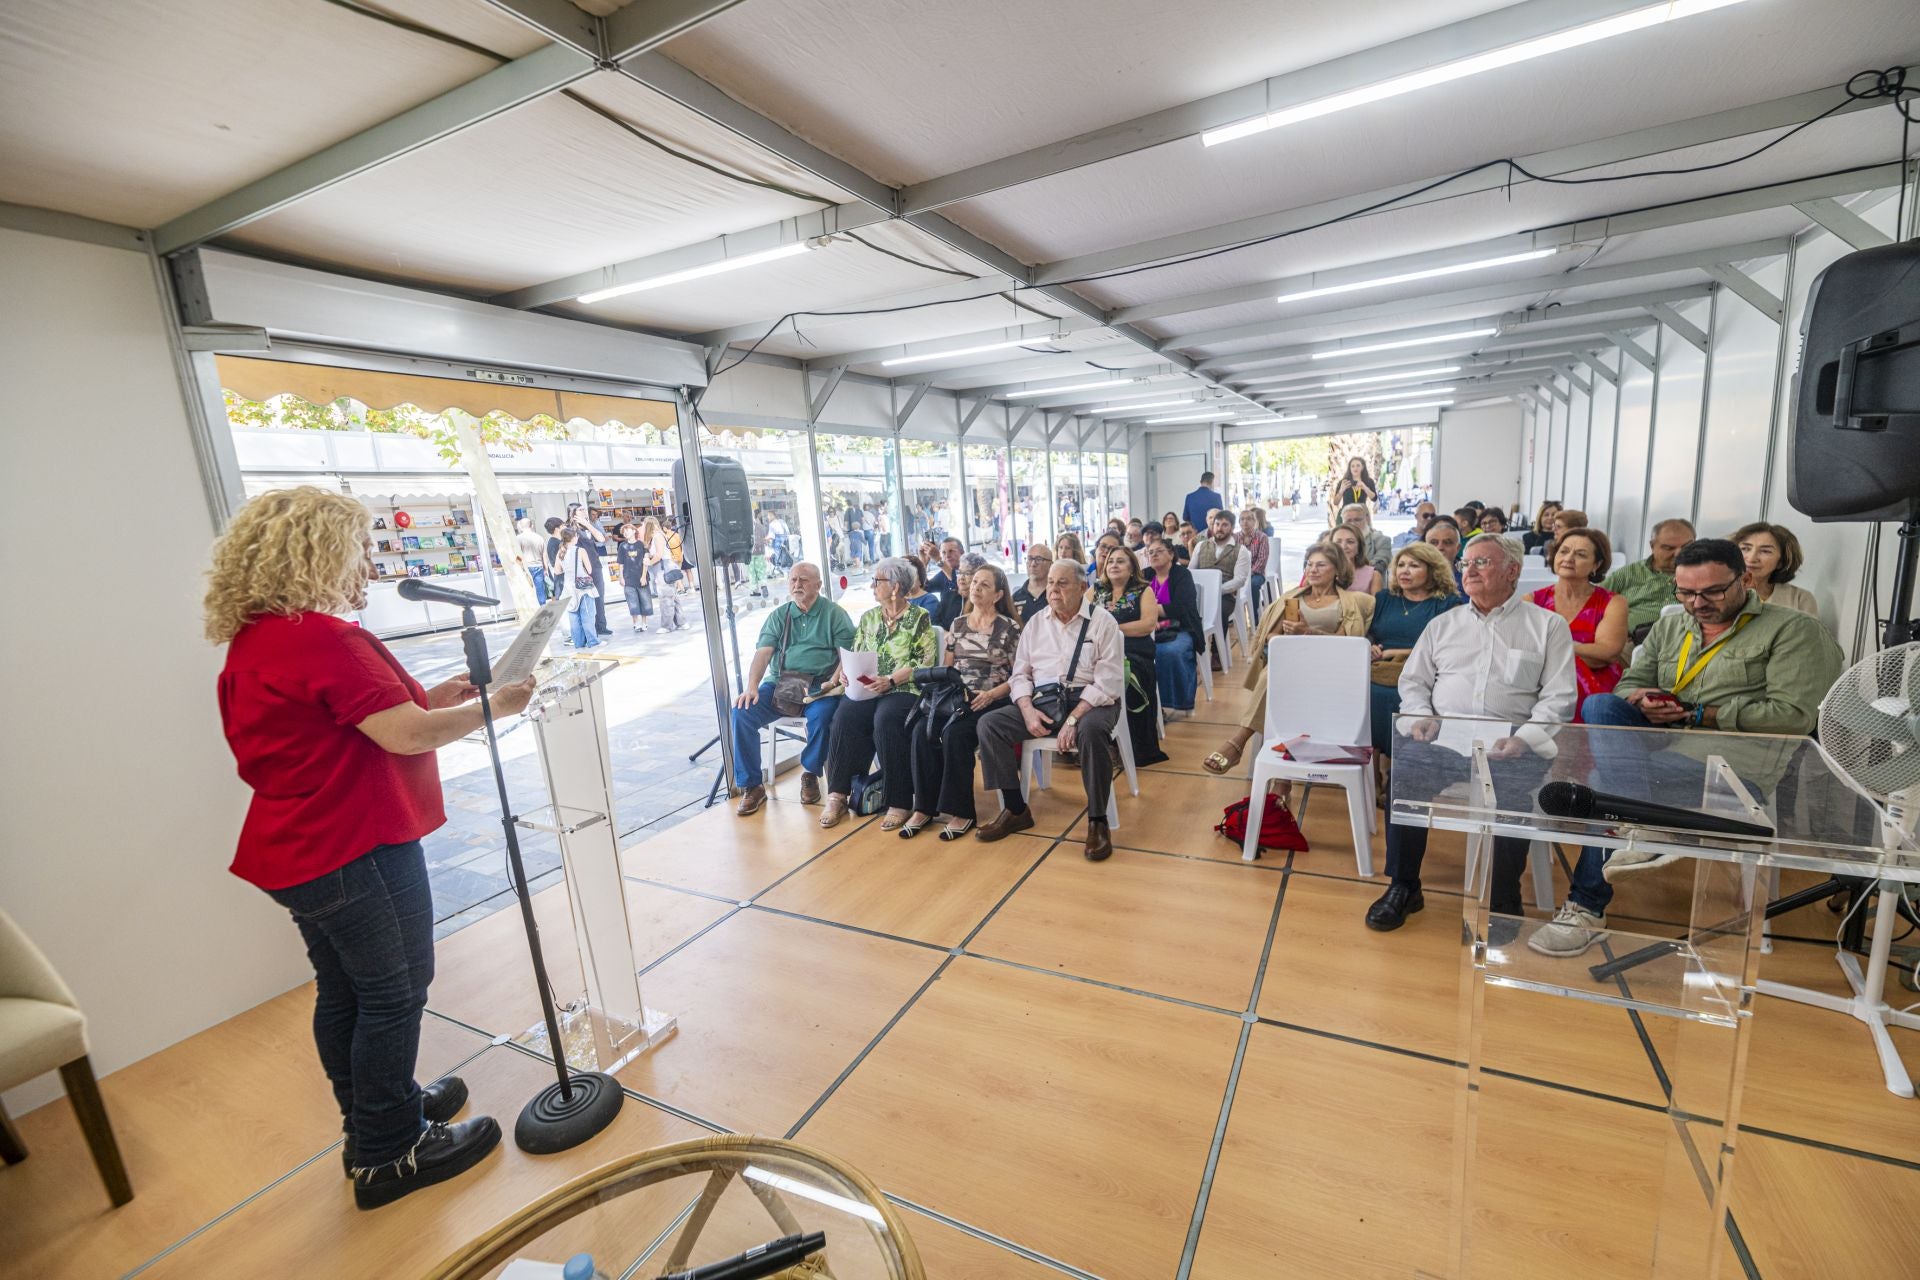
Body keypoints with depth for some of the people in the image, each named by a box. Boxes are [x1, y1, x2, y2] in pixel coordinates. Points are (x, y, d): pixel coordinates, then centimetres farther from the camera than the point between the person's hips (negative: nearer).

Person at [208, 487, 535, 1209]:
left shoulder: (251, 641, 10)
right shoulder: (323, 637, -23)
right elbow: (405, 735, -27)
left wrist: (426, 699, 7)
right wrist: (493, 707, -14)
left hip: (299, 850, 10)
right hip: (358, 851, -10)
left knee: (343, 993, 21)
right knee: (394, 995, 6)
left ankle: (371, 1121, 39)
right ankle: (390, 1154, 21)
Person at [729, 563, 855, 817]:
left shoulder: (834, 613, 6)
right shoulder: (778, 616, 15)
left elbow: (848, 653, -3)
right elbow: (763, 653, 3)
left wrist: (834, 681, -21)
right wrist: (752, 687, -13)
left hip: (818, 685, -3)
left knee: (821, 715, -35)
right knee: (741, 713, -20)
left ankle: (810, 774, -6)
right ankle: (751, 786, -6)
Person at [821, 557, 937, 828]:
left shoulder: (919, 617, 2)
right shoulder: (868, 617, 18)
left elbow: (925, 662, -7)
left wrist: (891, 679, -17)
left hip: (905, 689, -4)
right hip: (868, 690, 5)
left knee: (886, 720, -34)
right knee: (845, 716, -26)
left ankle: (899, 802, -24)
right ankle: (838, 794, -19)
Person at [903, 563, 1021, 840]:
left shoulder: (1009, 628, 1)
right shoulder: (957, 624, 15)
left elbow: (1017, 676, -2)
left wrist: (991, 695, -16)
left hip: (991, 701, -4)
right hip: (956, 697, 4)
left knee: (953, 734, -31)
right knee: (921, 731, -24)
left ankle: (961, 811, -18)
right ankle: (924, 806, -13)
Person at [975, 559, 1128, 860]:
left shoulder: (1102, 621, -4)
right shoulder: (1035, 623, 11)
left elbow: (1108, 682, -12)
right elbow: (1020, 674, 10)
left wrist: (1073, 719, -23)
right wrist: (1028, 711, -11)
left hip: (1089, 700, -4)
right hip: (1043, 700, 5)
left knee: (1092, 730, -39)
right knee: (989, 724, -15)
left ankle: (1097, 820, -20)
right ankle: (1015, 810, -4)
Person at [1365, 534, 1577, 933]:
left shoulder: (1548, 626, 13)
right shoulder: (1443, 624, 21)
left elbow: (1558, 698, 3)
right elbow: (1413, 681, 16)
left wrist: (1522, 738, -14)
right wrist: (1422, 717, -5)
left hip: (1507, 743, -2)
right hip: (1442, 736, 2)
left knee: (1515, 785, -34)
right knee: (1405, 760, -30)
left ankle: (1503, 904, -10)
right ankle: (1403, 887, -13)